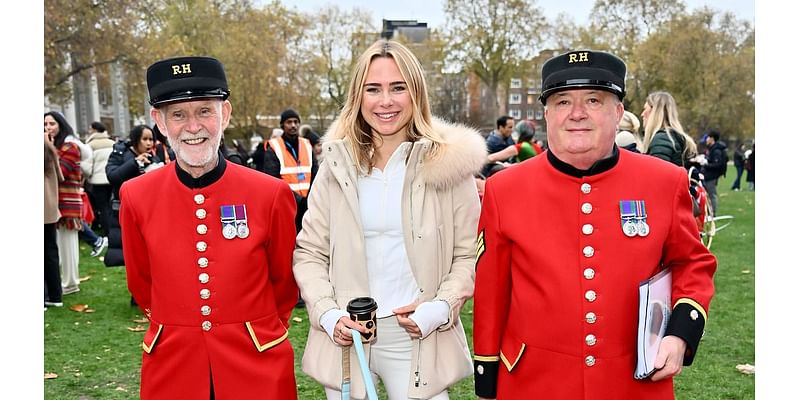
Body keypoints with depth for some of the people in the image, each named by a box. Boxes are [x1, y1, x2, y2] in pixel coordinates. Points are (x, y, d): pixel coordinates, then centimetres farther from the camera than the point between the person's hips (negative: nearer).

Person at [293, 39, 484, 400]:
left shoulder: (447, 164, -5)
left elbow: (468, 256, -1)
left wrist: (441, 308, -14)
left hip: (417, 339, -2)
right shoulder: (337, 165, 0)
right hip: (345, 337, 2)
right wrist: (328, 314, -9)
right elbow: (309, 253, 4)